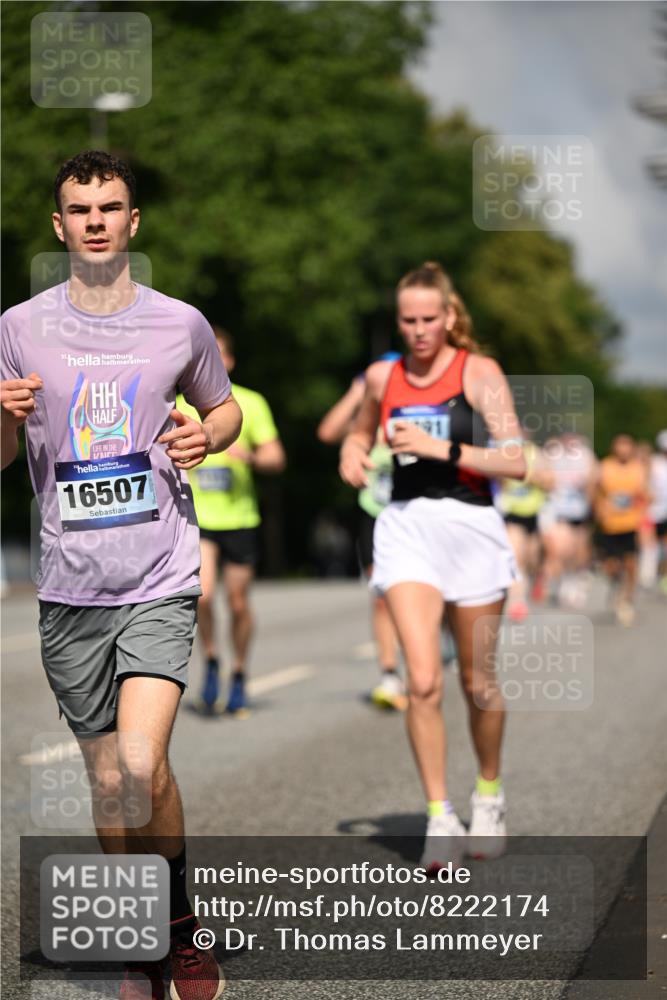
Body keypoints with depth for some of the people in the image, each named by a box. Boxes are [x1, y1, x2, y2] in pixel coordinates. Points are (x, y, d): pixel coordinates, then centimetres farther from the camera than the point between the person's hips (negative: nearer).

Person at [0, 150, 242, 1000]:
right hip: (69, 588, 2)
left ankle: (180, 921, 5)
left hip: (160, 582, -2)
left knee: (141, 767, -18)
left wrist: (208, 435, -5)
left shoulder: (180, 324, 2)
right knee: (107, 783, 8)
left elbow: (225, 407, 19)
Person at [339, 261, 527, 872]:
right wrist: (352, 454, 4)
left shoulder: (479, 372, -4)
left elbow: (515, 462, -11)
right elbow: (361, 433, 27)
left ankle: (490, 793, 33)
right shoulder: (383, 376, 7)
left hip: (471, 525, -2)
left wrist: (442, 448, -20)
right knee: (424, 682, -14)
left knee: (478, 684, 9)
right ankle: (441, 820, -6)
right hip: (407, 525, 2)